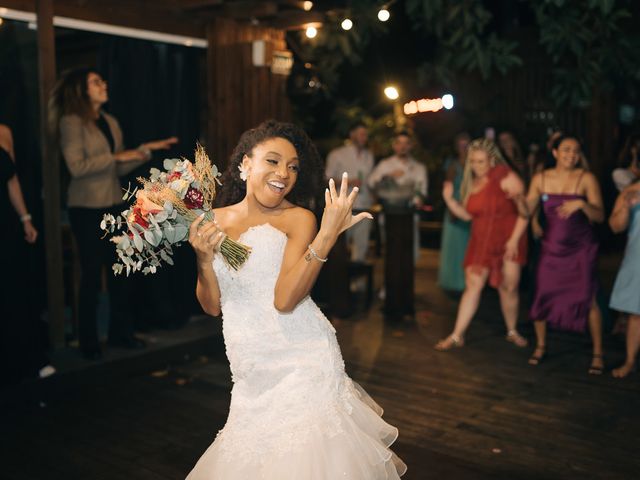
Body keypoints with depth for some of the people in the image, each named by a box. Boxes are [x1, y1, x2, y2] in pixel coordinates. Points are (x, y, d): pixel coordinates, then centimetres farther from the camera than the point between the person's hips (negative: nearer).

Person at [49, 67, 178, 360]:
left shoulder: (110, 122, 12)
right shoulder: (71, 122, -8)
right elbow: (77, 167, -18)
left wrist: (146, 149, 6)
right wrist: (116, 156, -15)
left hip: (114, 206, 6)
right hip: (87, 209, -6)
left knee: (119, 272, 9)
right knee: (92, 274, 1)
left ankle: (120, 332, 22)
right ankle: (89, 341, 15)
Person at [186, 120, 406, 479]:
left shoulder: (299, 218, -5)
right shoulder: (215, 221, 7)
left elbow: (285, 299, -19)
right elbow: (213, 306, 7)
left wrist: (328, 234, -27)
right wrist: (204, 259, -10)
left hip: (301, 364, -4)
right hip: (252, 375, 4)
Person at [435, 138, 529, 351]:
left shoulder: (506, 178, -11)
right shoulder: (472, 182, 8)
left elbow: (524, 211, -13)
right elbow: (467, 214, 10)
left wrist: (515, 239, -17)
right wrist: (449, 199, -4)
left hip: (508, 240, -4)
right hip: (481, 241, 4)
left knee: (509, 288, 3)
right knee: (472, 285, -3)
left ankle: (512, 332, 25)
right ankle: (457, 335, -1)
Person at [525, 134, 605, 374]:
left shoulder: (586, 178, -9)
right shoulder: (541, 178, -1)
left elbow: (599, 216, -13)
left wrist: (581, 203, -30)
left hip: (581, 247, -2)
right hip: (551, 246, 2)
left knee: (588, 299, -4)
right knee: (542, 296, 1)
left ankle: (597, 354, 12)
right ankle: (540, 346, 24)